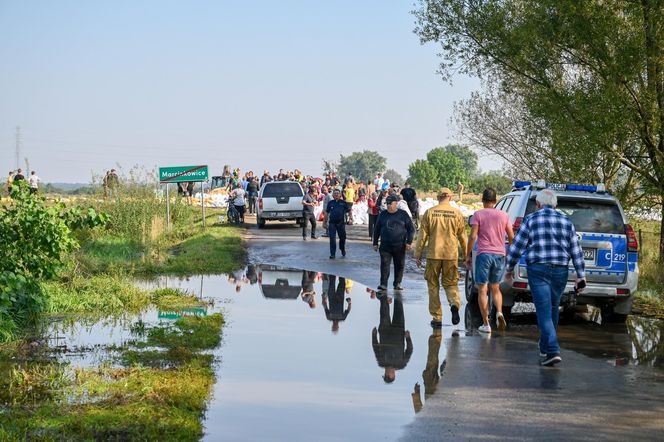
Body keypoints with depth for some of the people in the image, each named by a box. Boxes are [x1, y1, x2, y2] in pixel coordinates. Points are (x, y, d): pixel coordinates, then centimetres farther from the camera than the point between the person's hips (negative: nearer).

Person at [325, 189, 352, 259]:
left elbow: (349, 211, 7)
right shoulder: (330, 203, 7)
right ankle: (332, 254, -3)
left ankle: (342, 249, 38)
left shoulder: (343, 203, 4)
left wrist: (351, 218, -7)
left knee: (342, 237, 11)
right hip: (332, 223, 0)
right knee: (332, 239, -7)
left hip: (341, 223, 0)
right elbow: (326, 212, 11)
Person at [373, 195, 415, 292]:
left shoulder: (403, 215, 3)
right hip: (385, 246, 1)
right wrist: (375, 243, 13)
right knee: (384, 264, -9)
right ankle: (383, 284, -11)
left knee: (399, 265, 5)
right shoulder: (383, 214, 10)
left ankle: (397, 284, 17)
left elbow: (411, 229, 5)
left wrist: (409, 242, -4)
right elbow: (376, 230, 17)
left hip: (399, 246, -1)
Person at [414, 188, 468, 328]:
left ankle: (436, 318, 10)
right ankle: (455, 304, -18)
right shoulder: (457, 213, 1)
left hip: (433, 254, -1)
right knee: (450, 283, 12)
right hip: (451, 255, 1)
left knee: (433, 286, 10)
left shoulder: (429, 213, -1)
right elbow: (462, 237, 4)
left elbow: (422, 236, 0)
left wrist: (418, 254, 7)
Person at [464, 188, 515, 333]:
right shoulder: (503, 215, 7)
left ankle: (486, 324, 0)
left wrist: (468, 255, -2)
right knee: (495, 288, 18)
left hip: (484, 254, -3)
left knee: (483, 289, 2)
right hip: (500, 255, 3)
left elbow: (473, 236, -9)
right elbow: (511, 237, 9)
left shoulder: (478, 215, -2)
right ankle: (499, 312, -7)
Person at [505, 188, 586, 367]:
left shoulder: (531, 220, 1)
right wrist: (581, 276, 12)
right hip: (560, 271, 4)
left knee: (544, 311, -7)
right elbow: (576, 251, 9)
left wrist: (509, 268, 12)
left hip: (538, 270, -4)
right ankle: (545, 348, 31)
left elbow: (516, 247, 0)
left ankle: (553, 351, -19)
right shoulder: (566, 222, 11)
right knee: (553, 309, 18)